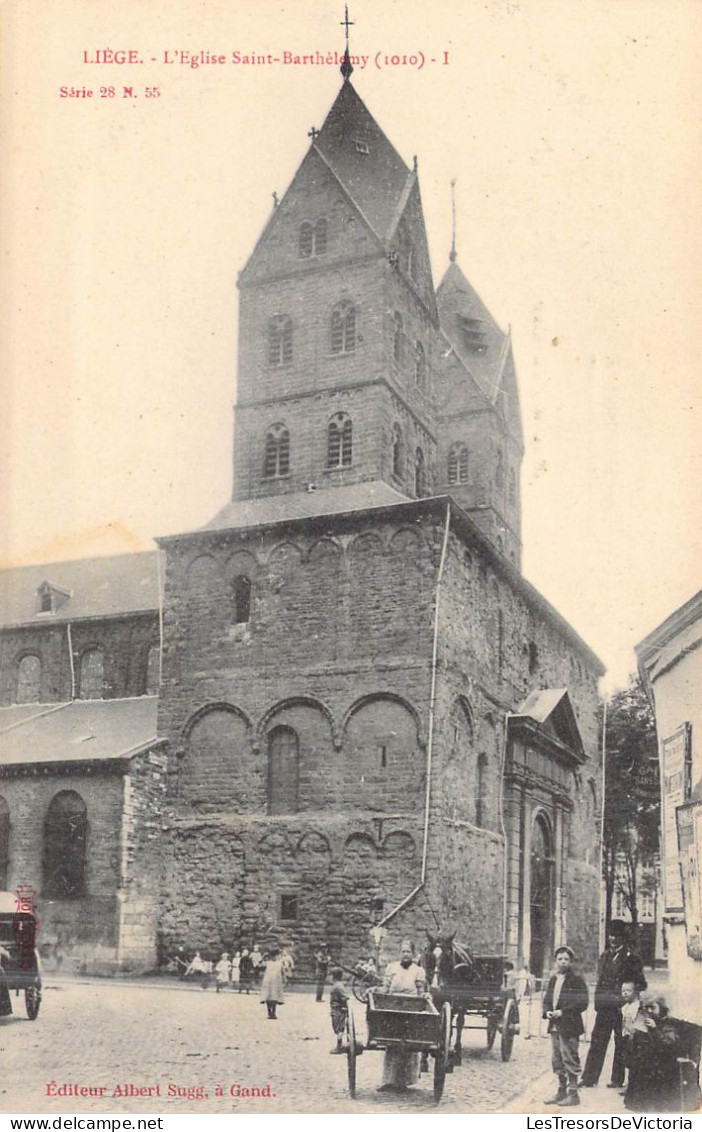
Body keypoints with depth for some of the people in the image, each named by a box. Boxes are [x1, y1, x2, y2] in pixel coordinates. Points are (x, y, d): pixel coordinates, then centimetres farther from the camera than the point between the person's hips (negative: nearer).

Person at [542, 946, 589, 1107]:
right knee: (557, 1060, 13)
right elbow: (547, 999, 18)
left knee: (570, 1059, -4)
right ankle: (561, 1091, 25)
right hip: (554, 1026, 7)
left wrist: (562, 1012, -17)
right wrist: (547, 1012, -2)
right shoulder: (553, 979, 13)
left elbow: (582, 1003, -14)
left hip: (569, 1026, -7)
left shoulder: (577, 980, -8)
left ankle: (573, 1093, 4)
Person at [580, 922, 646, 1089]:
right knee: (597, 1041, 4)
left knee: (621, 1044, 3)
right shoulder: (605, 955, 12)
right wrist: (598, 1001, 9)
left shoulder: (631, 957, -5)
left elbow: (640, 984, -4)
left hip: (621, 1007, -5)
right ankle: (589, 1078, 7)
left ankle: (617, 1080, 13)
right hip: (604, 1007, 5)